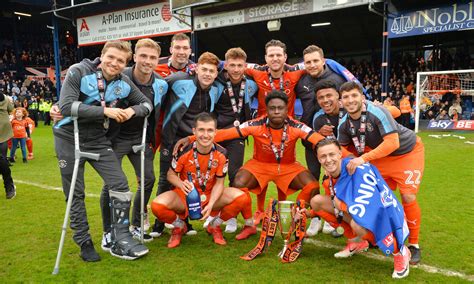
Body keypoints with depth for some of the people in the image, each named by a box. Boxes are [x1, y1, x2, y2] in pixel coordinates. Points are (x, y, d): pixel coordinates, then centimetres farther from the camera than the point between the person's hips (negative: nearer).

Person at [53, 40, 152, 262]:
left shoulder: (124, 83, -2)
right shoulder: (78, 72, -16)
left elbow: (146, 103, 6)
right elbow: (66, 106, -26)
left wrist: (132, 110, -17)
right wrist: (105, 111, -29)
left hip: (98, 140, 4)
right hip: (69, 139, -3)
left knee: (120, 184, -7)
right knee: (75, 193, 5)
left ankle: (120, 239, 4)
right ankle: (84, 242, 22)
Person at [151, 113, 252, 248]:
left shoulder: (221, 154, -14)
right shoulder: (184, 151, -18)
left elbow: (219, 183, -7)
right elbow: (171, 174, -5)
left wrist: (210, 205, -24)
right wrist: (181, 184, -28)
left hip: (211, 195, 1)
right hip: (185, 195, -1)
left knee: (242, 197, -23)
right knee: (157, 205, -31)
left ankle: (214, 226, 7)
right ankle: (179, 226, 7)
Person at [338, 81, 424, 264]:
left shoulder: (377, 112, -32)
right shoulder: (344, 124, -12)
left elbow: (392, 143, -36)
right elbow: (341, 148, 1)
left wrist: (364, 158, -39)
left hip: (408, 152, -5)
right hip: (382, 157, 6)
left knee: (408, 197, -13)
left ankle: (414, 244, 8)